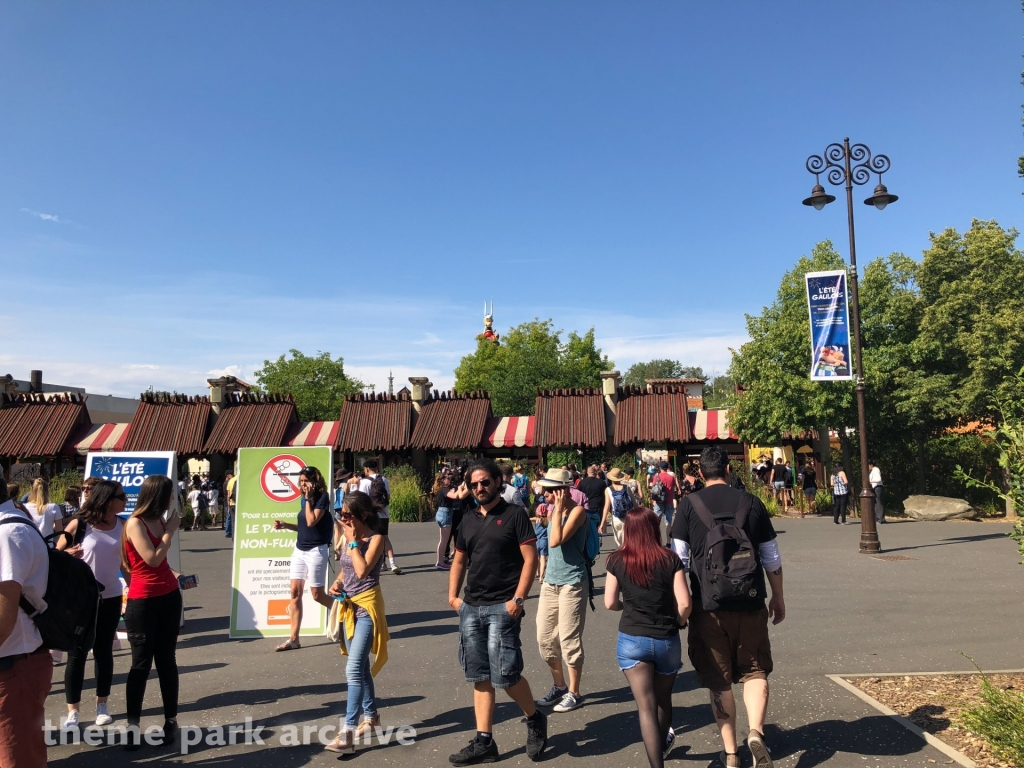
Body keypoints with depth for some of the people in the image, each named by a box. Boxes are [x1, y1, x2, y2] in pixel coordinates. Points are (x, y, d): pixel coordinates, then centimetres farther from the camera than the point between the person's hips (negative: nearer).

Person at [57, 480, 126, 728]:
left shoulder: (123, 526, 0)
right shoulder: (79, 524, -11)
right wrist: (68, 554, -26)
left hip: (110, 598, 3)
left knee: (104, 651, 11)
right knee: (77, 653, 4)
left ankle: (102, 705, 24)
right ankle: (72, 711, 16)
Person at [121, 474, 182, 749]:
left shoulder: (159, 520, 6)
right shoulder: (135, 523, -13)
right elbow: (152, 559, -20)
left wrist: (172, 575, 3)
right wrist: (170, 530, -13)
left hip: (169, 596, 6)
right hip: (143, 601, -6)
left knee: (166, 659, 12)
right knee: (141, 662, 2)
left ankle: (171, 719, 20)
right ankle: (133, 725, 13)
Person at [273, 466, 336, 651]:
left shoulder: (323, 498, -12)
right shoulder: (303, 500, 9)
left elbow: (311, 522, -24)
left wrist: (308, 499, -18)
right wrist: (285, 525, 3)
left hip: (316, 551, -7)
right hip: (299, 549, 7)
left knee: (317, 594, 1)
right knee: (295, 593, 2)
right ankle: (294, 639, 5)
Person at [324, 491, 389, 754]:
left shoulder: (376, 539, -13)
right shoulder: (346, 538, 7)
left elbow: (362, 571, -26)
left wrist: (353, 540, -19)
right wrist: (337, 583, -1)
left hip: (367, 606, -8)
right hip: (349, 606, 8)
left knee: (354, 669, -13)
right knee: (361, 667, 17)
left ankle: (348, 732, -10)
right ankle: (371, 716, 32)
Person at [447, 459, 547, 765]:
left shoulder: (514, 515, -6)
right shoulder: (468, 519, 11)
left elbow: (530, 559, -10)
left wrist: (518, 599, -17)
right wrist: (453, 596, 8)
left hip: (502, 608, -6)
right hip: (470, 608, 6)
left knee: (505, 675, -6)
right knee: (480, 677, 10)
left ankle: (535, 719, 21)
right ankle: (484, 742, 20)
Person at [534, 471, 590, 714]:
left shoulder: (577, 511, -13)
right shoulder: (552, 510, 10)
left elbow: (556, 541, -24)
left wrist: (559, 509, -21)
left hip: (572, 583, -8)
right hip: (550, 582, 8)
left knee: (568, 640, 0)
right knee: (544, 637, 11)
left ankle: (574, 693, 17)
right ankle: (559, 686, 29)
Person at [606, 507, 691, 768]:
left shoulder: (617, 561, -6)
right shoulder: (670, 560, -8)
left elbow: (610, 603, -2)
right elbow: (684, 603, -10)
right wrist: (679, 622, 10)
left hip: (632, 640, -2)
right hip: (666, 639, 2)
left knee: (646, 706, 2)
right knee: (663, 698, 25)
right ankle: (662, 744, 50)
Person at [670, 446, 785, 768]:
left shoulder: (689, 505, -3)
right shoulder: (751, 502, 2)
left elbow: (680, 559, -4)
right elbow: (771, 557, 8)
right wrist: (778, 597, 20)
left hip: (708, 606, -1)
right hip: (750, 603, 1)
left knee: (719, 681, 11)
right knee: (754, 671, 16)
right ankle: (756, 732, -5)